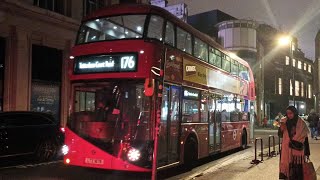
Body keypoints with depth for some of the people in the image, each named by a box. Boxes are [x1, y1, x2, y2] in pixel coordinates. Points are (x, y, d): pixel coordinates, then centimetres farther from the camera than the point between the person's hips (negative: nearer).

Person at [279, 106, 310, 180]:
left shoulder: (301, 123, -5)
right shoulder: (284, 122, 2)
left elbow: (305, 138, -3)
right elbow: (280, 135, 6)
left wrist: (306, 152, -5)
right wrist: (281, 130, -15)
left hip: (297, 149, -2)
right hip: (286, 149, 2)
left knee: (297, 167, -3)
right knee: (286, 165, 3)